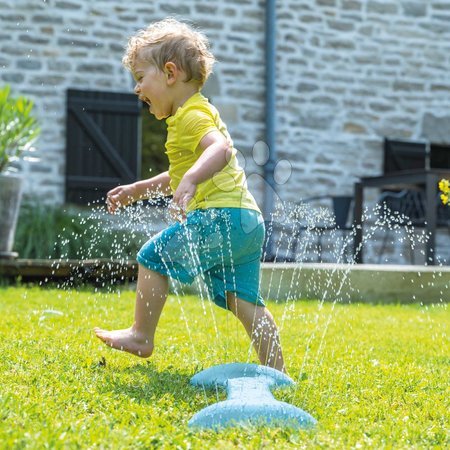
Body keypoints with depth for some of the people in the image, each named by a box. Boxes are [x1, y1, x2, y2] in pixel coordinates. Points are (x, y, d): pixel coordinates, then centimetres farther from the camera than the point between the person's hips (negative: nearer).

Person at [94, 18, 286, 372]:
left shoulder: (192, 116, -7)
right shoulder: (198, 113, 27)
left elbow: (221, 148, -30)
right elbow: (180, 174, 39)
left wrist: (191, 181, -45)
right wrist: (137, 190, 39)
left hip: (222, 216, -10)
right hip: (249, 222, 10)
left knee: (154, 257, 0)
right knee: (244, 301, 10)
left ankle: (141, 337, 9)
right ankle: (275, 370, 9)